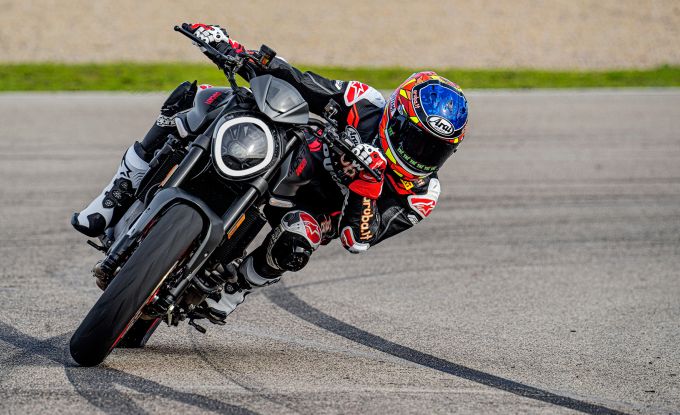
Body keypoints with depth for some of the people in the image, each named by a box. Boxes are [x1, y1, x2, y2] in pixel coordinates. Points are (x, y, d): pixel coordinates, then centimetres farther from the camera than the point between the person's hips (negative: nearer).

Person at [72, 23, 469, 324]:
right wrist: (232, 49, -24)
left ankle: (236, 283, -8)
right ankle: (120, 197, -8)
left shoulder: (421, 196, -20)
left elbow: (358, 242, -30)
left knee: (295, 245, -42)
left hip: (316, 208, -1)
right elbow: (294, 80, -12)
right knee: (191, 98, -20)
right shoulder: (365, 104, -19)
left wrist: (367, 183, -47)